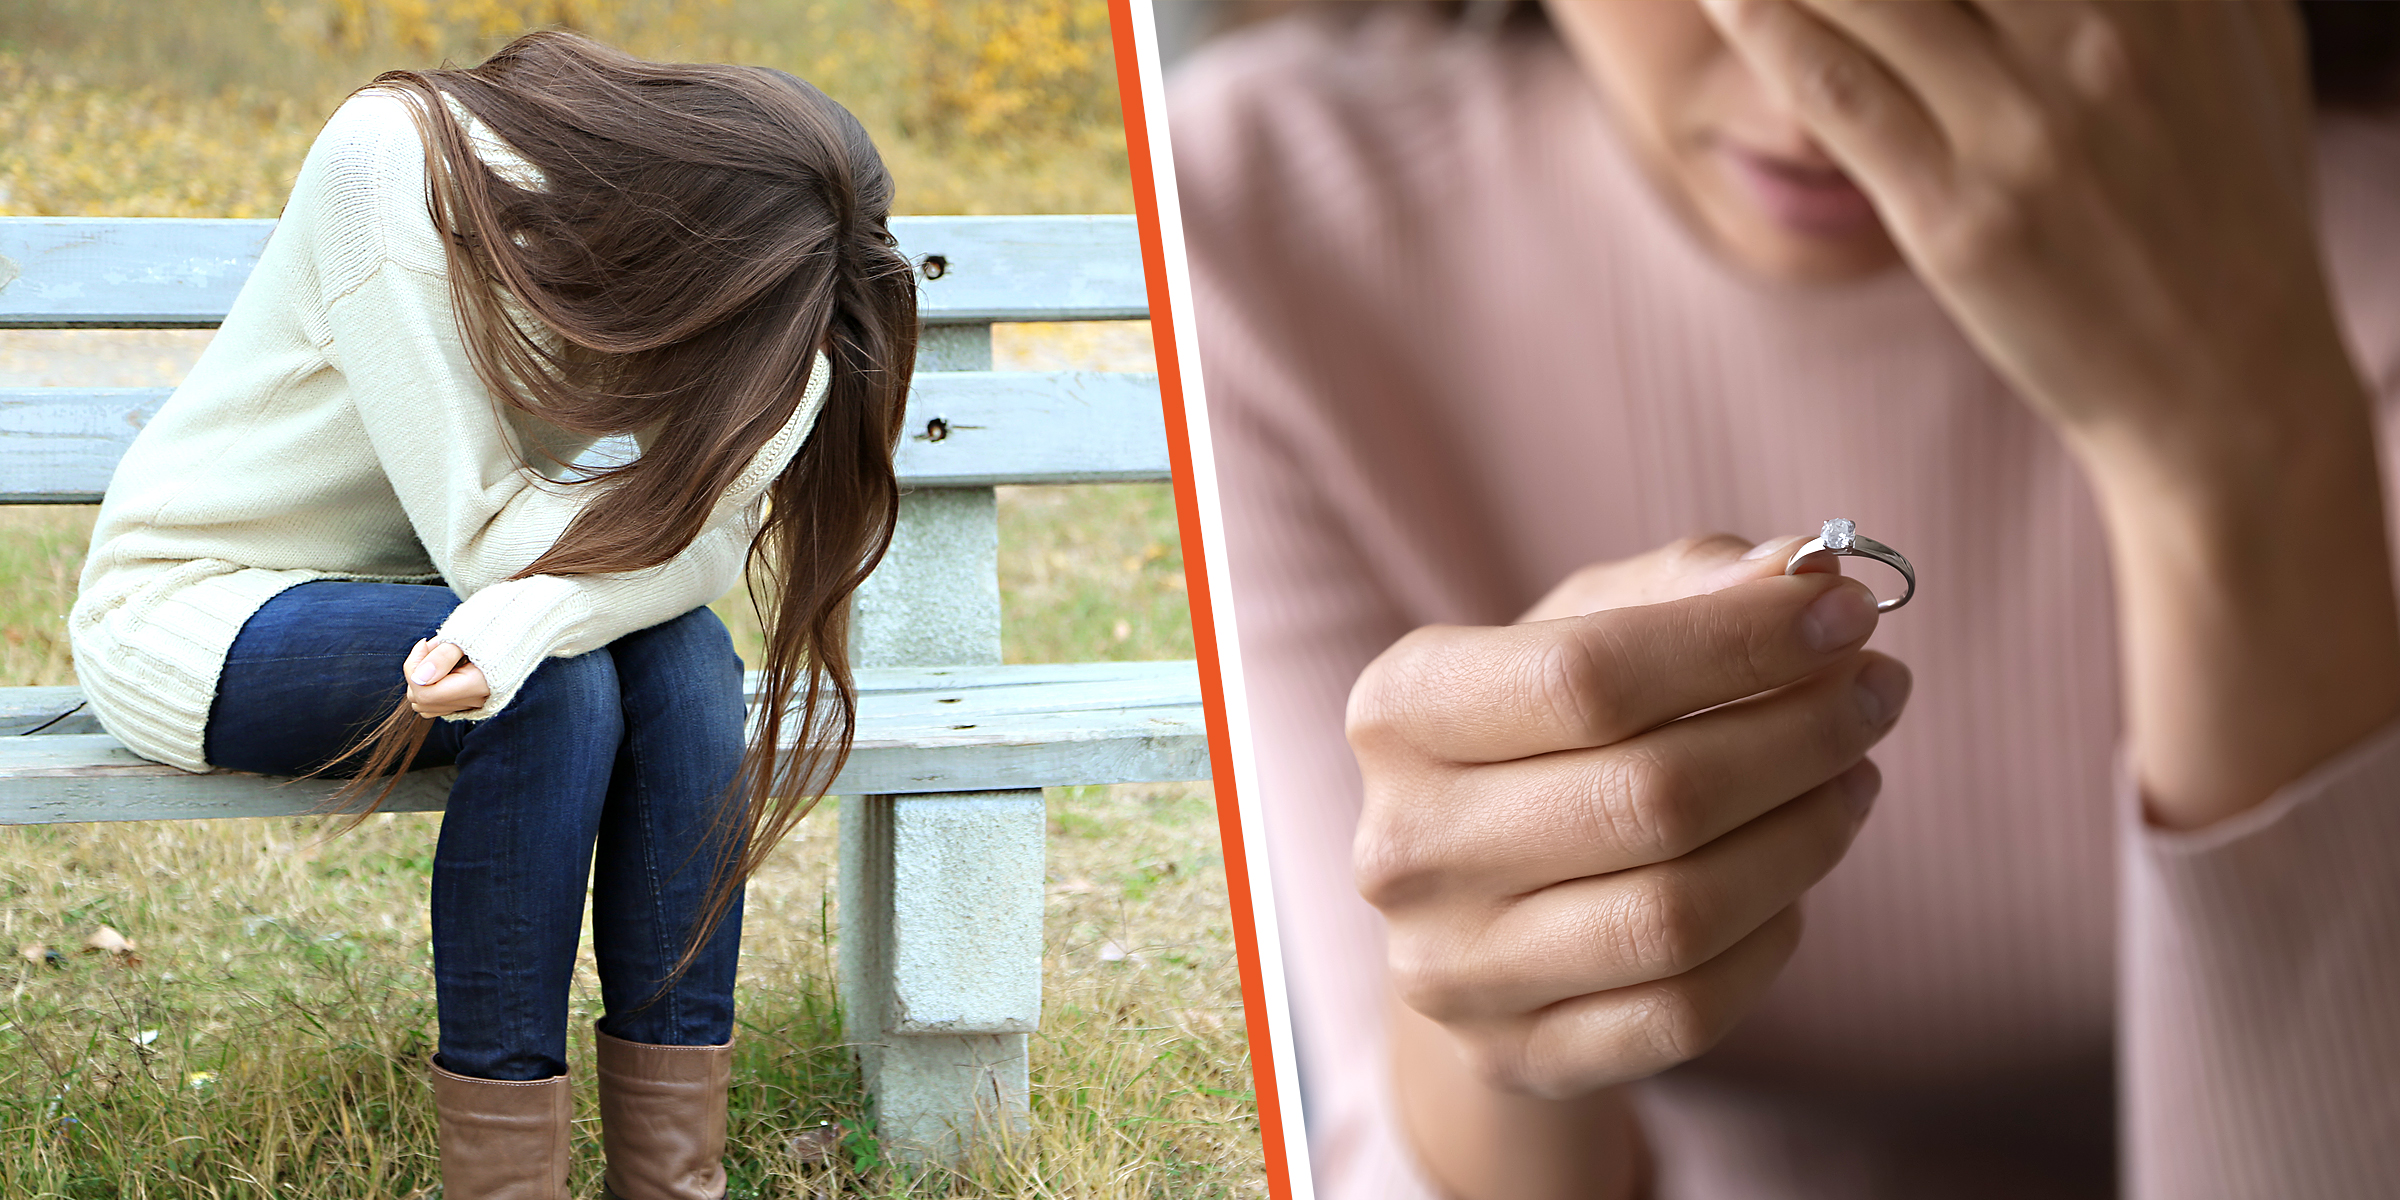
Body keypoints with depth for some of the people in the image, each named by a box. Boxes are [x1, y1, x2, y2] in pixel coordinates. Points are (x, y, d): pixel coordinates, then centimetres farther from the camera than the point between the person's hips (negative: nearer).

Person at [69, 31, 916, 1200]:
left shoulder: (679, 234, -12)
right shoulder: (394, 164, -30)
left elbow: (708, 536, -22)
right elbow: (483, 531, -30)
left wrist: (533, 612, -41)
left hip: (411, 592, 5)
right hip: (190, 599, -5)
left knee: (682, 654, -23)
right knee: (556, 689, -30)